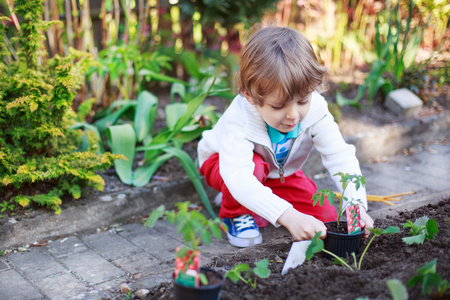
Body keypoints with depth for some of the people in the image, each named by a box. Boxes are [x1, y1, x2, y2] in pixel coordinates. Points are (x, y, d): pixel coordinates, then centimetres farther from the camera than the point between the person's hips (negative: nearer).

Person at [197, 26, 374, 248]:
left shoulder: (314, 108, -30)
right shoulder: (239, 120, -43)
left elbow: (341, 157, -30)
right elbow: (237, 175, -55)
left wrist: (357, 205, -45)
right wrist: (287, 216, -66)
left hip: (281, 172, 5)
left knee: (325, 216, -9)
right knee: (255, 167, -40)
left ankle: (260, 203, 13)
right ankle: (236, 213, -9)